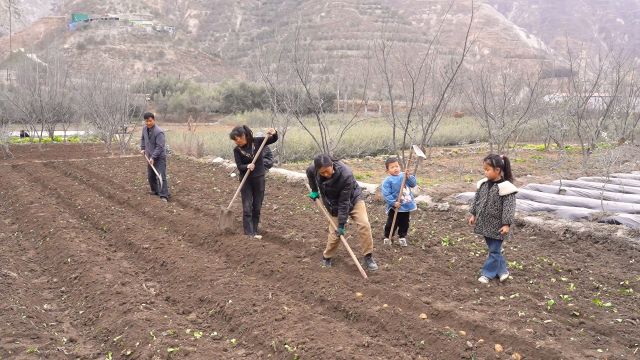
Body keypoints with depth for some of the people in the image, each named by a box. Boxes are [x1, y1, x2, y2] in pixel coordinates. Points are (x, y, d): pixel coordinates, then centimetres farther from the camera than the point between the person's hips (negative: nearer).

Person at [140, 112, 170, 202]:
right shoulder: (144, 129, 2)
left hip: (159, 157, -8)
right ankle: (155, 190, 35)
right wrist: (142, 148, 11)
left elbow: (160, 147, -25)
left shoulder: (159, 132, -23)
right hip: (150, 157, 8)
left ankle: (164, 195, -14)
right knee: (150, 176, 17)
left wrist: (153, 157, -26)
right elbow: (143, 139, 23)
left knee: (161, 176, -13)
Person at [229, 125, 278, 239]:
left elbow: (273, 140, -1)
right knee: (247, 208, -4)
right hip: (246, 180, -1)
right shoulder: (237, 150, -8)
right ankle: (249, 233, -1)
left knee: (257, 207, 9)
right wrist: (247, 166, -32)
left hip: (259, 179, 1)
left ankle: (254, 231, 20)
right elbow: (239, 166, -12)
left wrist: (274, 133, -23)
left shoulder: (257, 141, -8)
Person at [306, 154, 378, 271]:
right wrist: (314, 190, 10)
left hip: (353, 199, -3)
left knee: (364, 225, -20)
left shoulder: (346, 174, -37)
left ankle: (368, 257, -7)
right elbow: (309, 172, 5)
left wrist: (342, 224, -27)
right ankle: (326, 257, 22)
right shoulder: (314, 169, -24)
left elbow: (344, 202, -32)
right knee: (335, 233, -3)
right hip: (334, 205, 3)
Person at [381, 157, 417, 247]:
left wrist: (409, 176, -19)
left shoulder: (404, 175, 1)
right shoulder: (388, 181, -13)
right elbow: (386, 195, -17)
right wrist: (393, 203, -24)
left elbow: (413, 184, -3)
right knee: (391, 223, 4)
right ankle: (387, 237, 24)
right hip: (395, 207, -4)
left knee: (404, 223, 16)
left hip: (406, 205, 4)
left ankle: (402, 237, 34)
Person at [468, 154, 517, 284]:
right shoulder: (484, 184, 2)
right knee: (494, 249, 16)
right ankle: (502, 270, 29)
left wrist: (507, 224, -21)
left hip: (497, 226, -7)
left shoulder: (505, 188, -19)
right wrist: (473, 214, 14)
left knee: (494, 250, 3)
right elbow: (477, 200, 13)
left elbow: (509, 207, -19)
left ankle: (487, 273, 12)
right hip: (486, 223, 7)